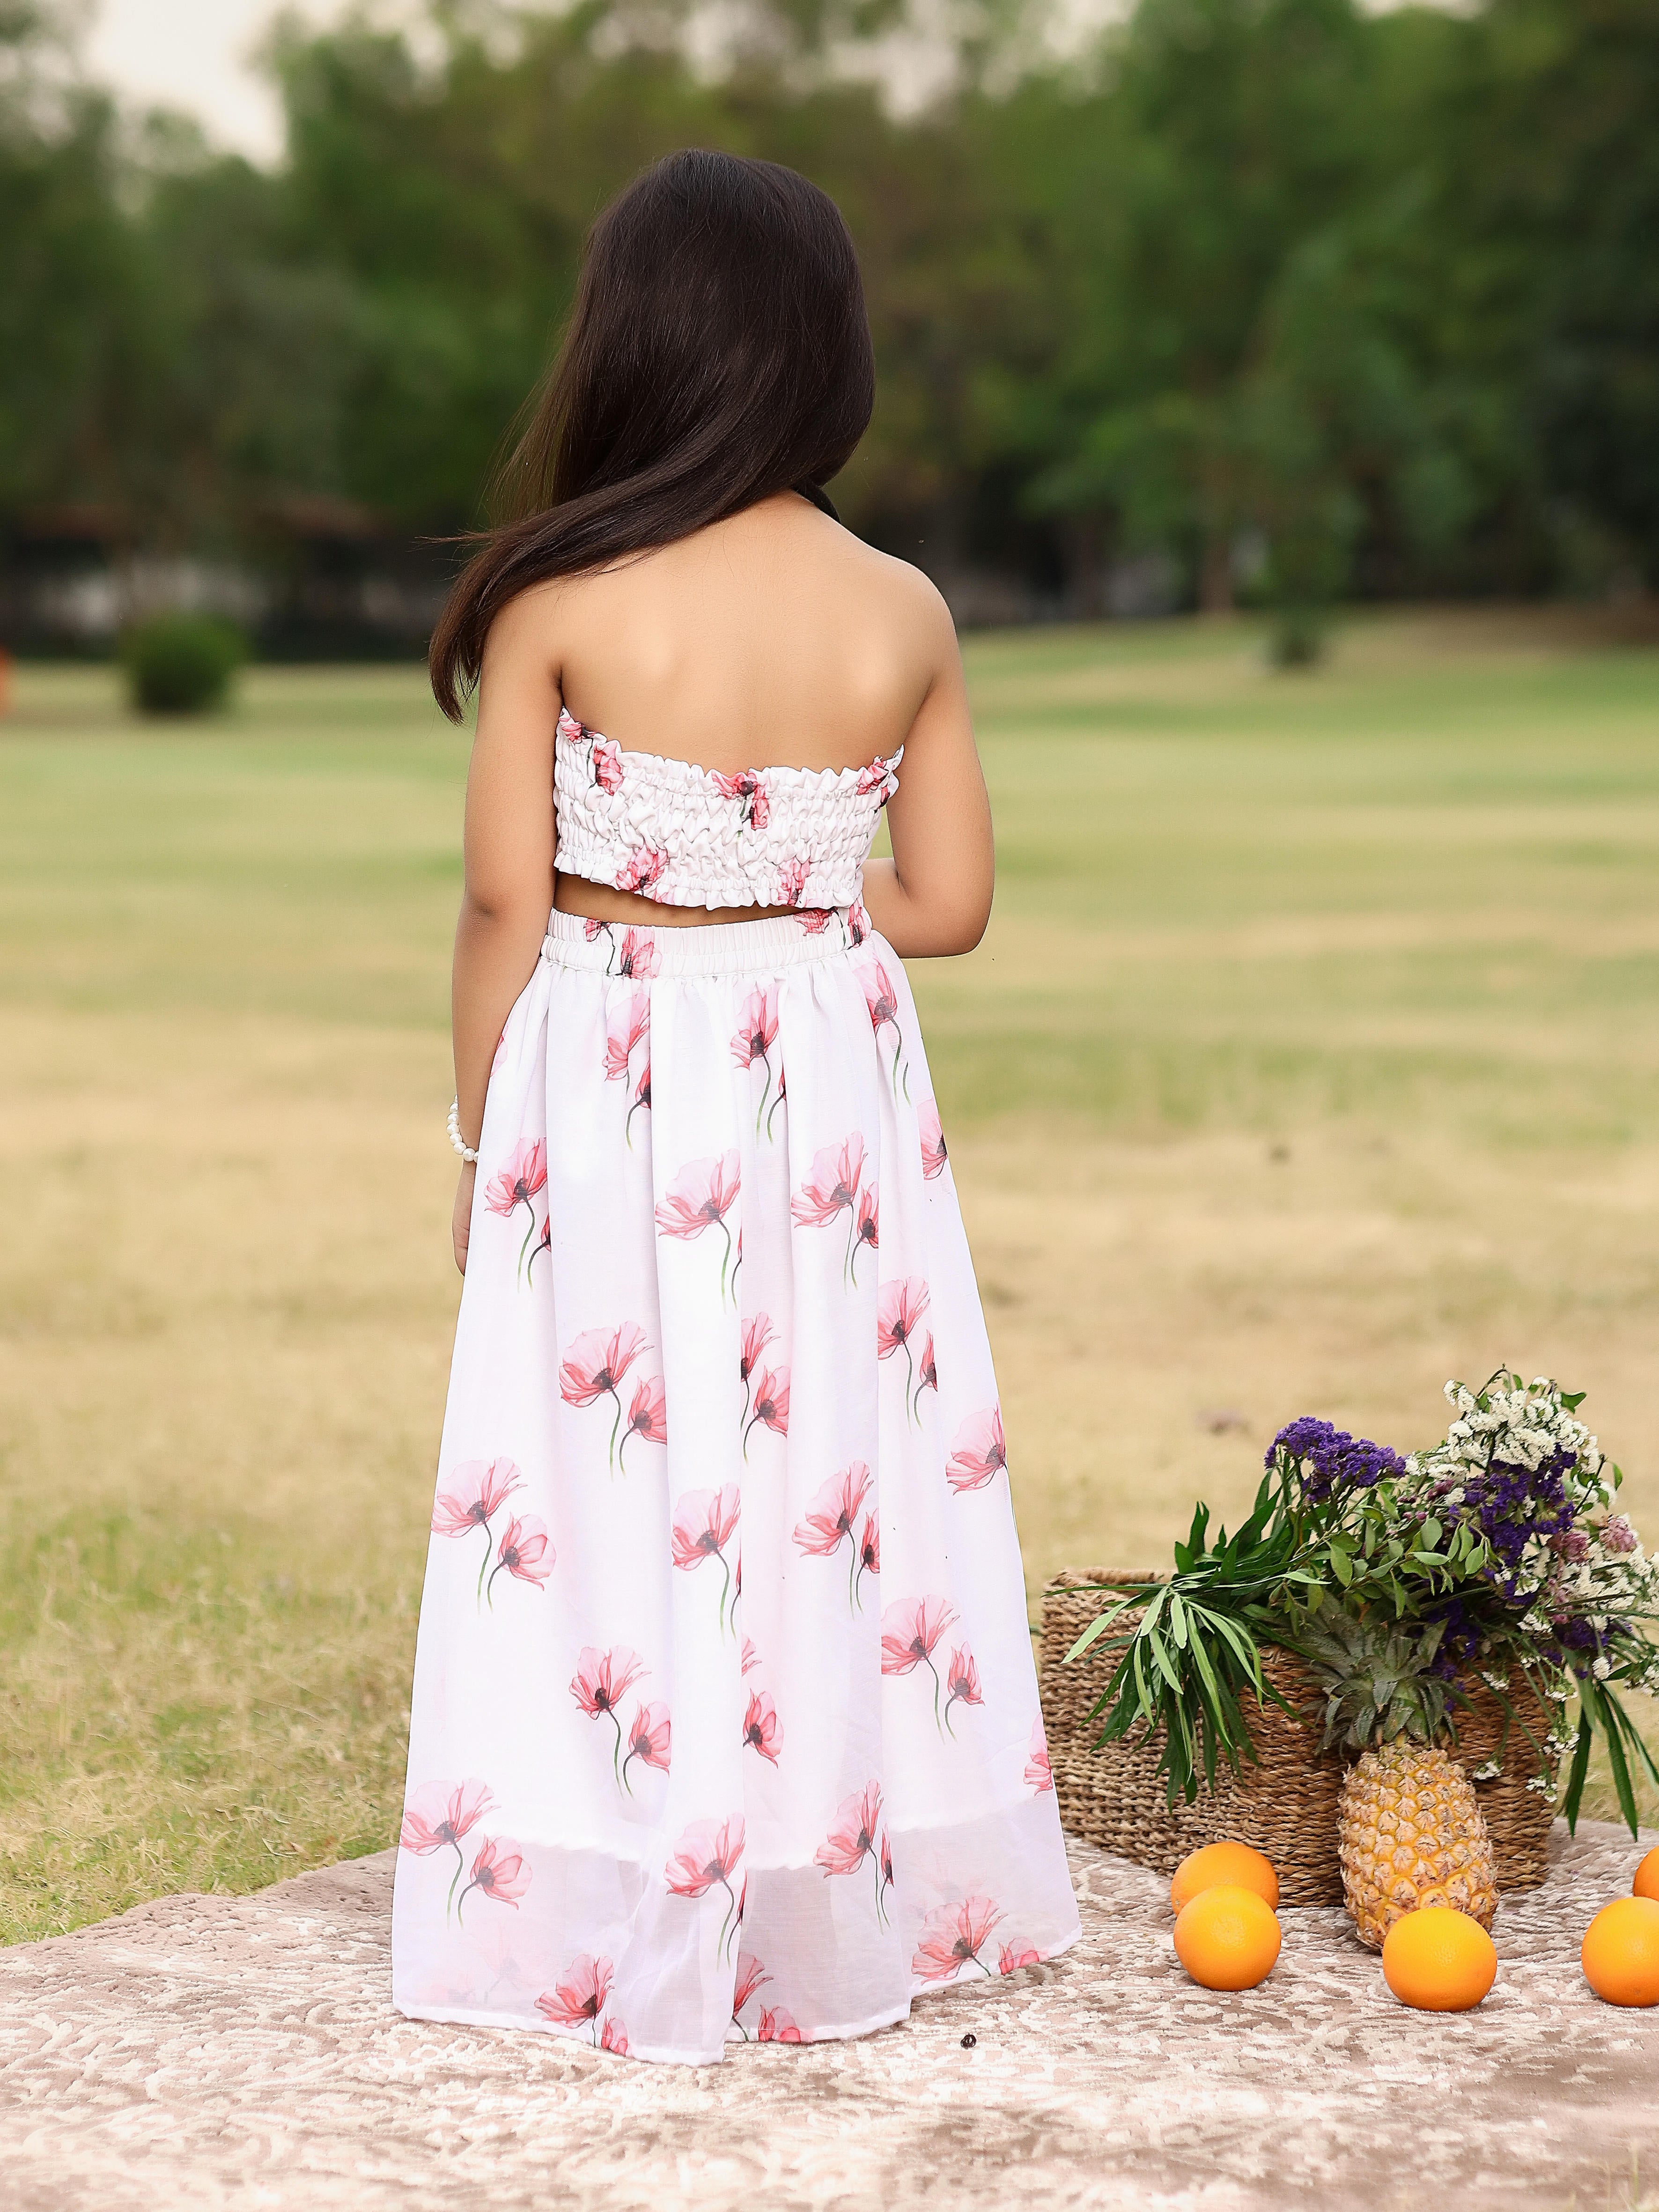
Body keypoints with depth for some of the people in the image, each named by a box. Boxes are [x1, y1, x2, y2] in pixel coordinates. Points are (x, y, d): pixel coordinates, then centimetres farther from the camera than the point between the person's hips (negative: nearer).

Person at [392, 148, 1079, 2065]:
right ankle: (843, 1906, 25)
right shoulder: (905, 616, -4)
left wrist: (480, 1149, 3)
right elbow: (947, 902, 1)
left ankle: (616, 1930, 16)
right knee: (836, 1476, 14)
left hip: (603, 1086, -2)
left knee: (612, 1490, 7)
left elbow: (506, 899, -9)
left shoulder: (553, 601, -12)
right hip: (834, 1088, 3)